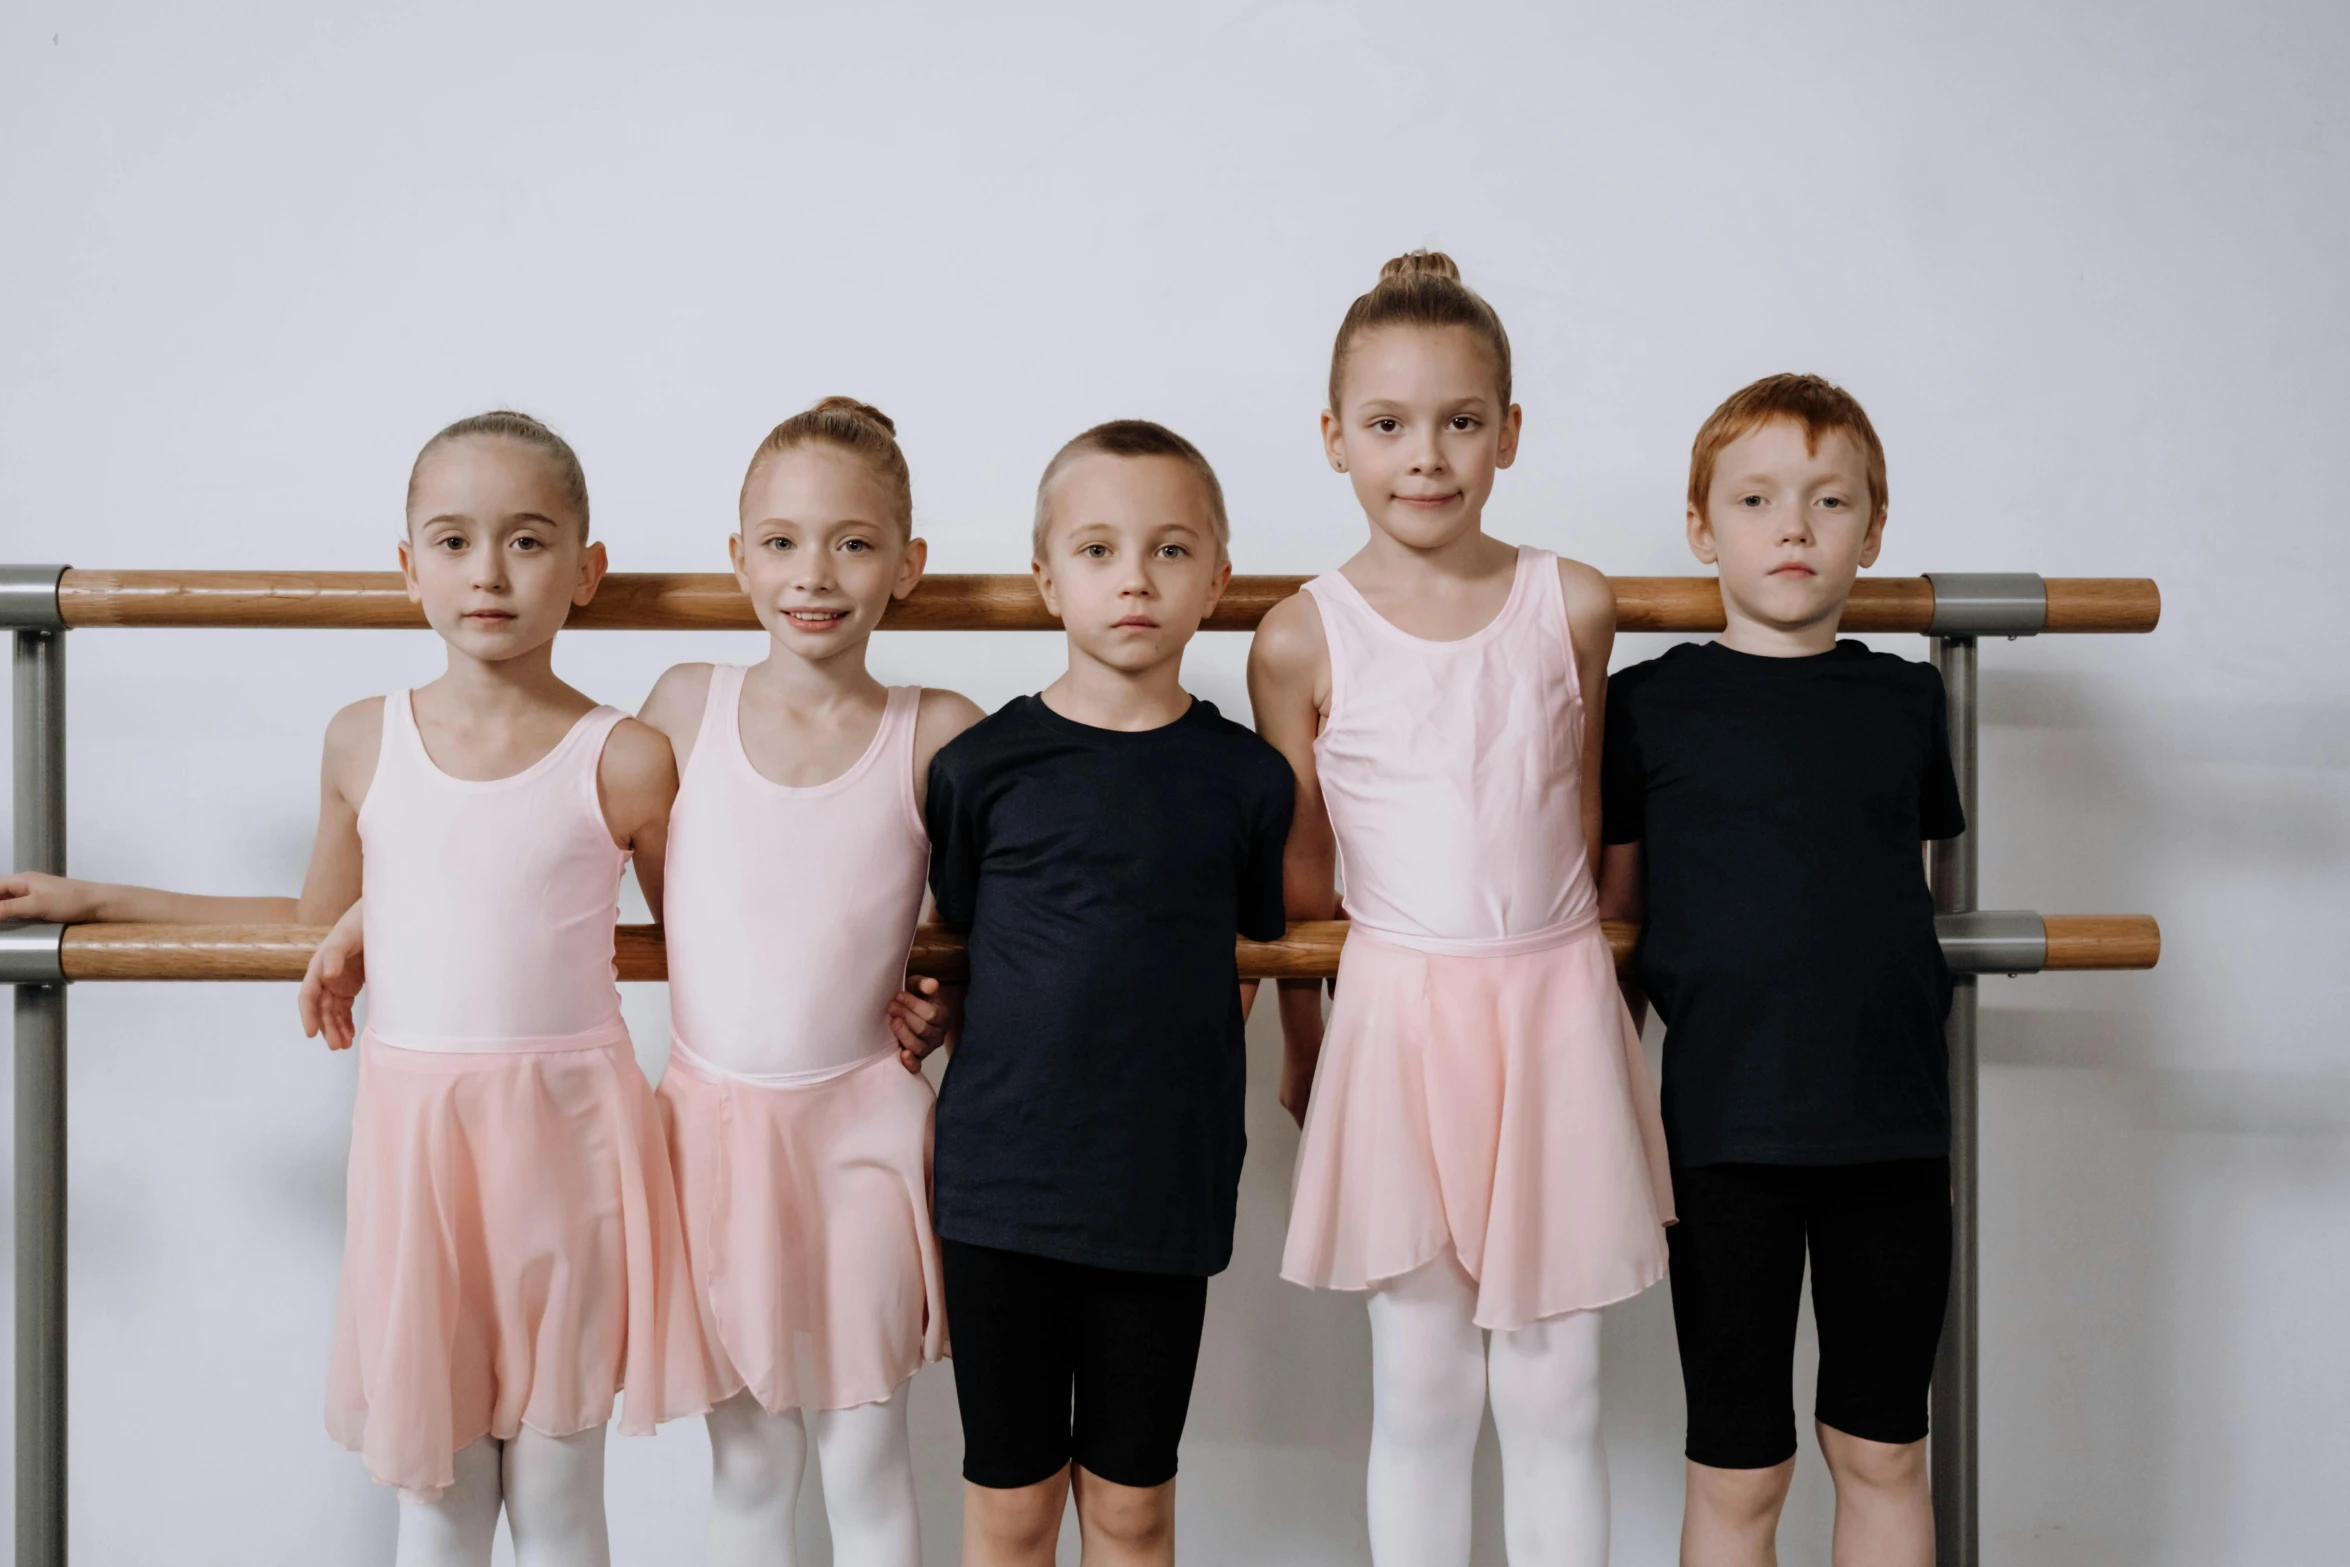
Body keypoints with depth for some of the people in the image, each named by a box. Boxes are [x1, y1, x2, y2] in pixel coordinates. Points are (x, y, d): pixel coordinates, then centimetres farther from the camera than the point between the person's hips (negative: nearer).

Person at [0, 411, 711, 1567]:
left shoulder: (625, 763, -6)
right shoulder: (363, 742, 5)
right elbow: (319, 918, 21)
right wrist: (99, 900, 23)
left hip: (565, 1134, -2)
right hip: (412, 1129, 3)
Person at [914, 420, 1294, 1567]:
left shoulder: (1245, 779, 0)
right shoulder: (983, 764, -3)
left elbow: (1246, 967, 10)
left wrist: (1160, 1078, 2)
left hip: (1166, 1187, 1)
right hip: (1002, 1178, 0)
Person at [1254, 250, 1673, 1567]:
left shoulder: (1573, 606, -1)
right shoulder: (1302, 640, -5)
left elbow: (1587, 821, 11)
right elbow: (1300, 872, 6)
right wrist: (1304, 1045, 13)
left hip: (1557, 1011, 1)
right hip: (1398, 1014, -1)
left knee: (1554, 1391, 9)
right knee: (1422, 1391, 8)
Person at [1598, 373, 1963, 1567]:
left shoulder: (1904, 699, 7)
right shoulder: (1649, 705, 0)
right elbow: (1611, 913, 6)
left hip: (1893, 1124, 3)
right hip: (1725, 1128, -2)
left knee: (1883, 1452, 14)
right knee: (1738, 1469, 6)